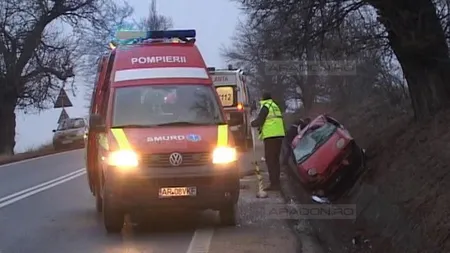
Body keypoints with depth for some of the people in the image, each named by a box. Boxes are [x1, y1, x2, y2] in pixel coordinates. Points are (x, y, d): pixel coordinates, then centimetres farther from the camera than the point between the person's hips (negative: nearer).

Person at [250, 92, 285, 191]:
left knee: (270, 160, -6)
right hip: (279, 135, 9)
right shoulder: (275, 106, 20)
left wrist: (252, 123, 10)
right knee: (275, 159, 15)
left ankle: (274, 183, -11)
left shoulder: (265, 107, -7)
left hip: (271, 136, -8)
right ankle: (276, 183, 19)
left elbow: (259, 121, -11)